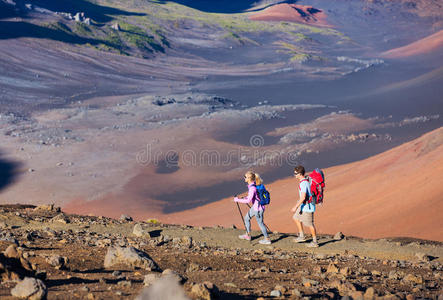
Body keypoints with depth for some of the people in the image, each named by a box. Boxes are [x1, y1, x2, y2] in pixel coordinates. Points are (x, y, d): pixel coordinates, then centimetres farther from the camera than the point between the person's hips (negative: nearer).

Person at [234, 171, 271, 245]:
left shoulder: (252, 188, -27)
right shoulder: (252, 184, 2)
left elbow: (248, 200, -29)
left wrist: (238, 200, -20)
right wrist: (244, 198, 8)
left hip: (258, 208, -10)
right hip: (255, 206, 10)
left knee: (260, 223, 4)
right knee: (247, 218, 21)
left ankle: (267, 239, 17)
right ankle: (248, 235, 33)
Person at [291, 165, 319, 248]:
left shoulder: (303, 183, -25)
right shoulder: (305, 180, 7)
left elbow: (303, 197, -31)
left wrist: (296, 207, -28)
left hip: (307, 206, -10)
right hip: (304, 205, 10)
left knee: (310, 224, 1)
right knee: (296, 218, 19)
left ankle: (315, 242, 12)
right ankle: (302, 236, 24)